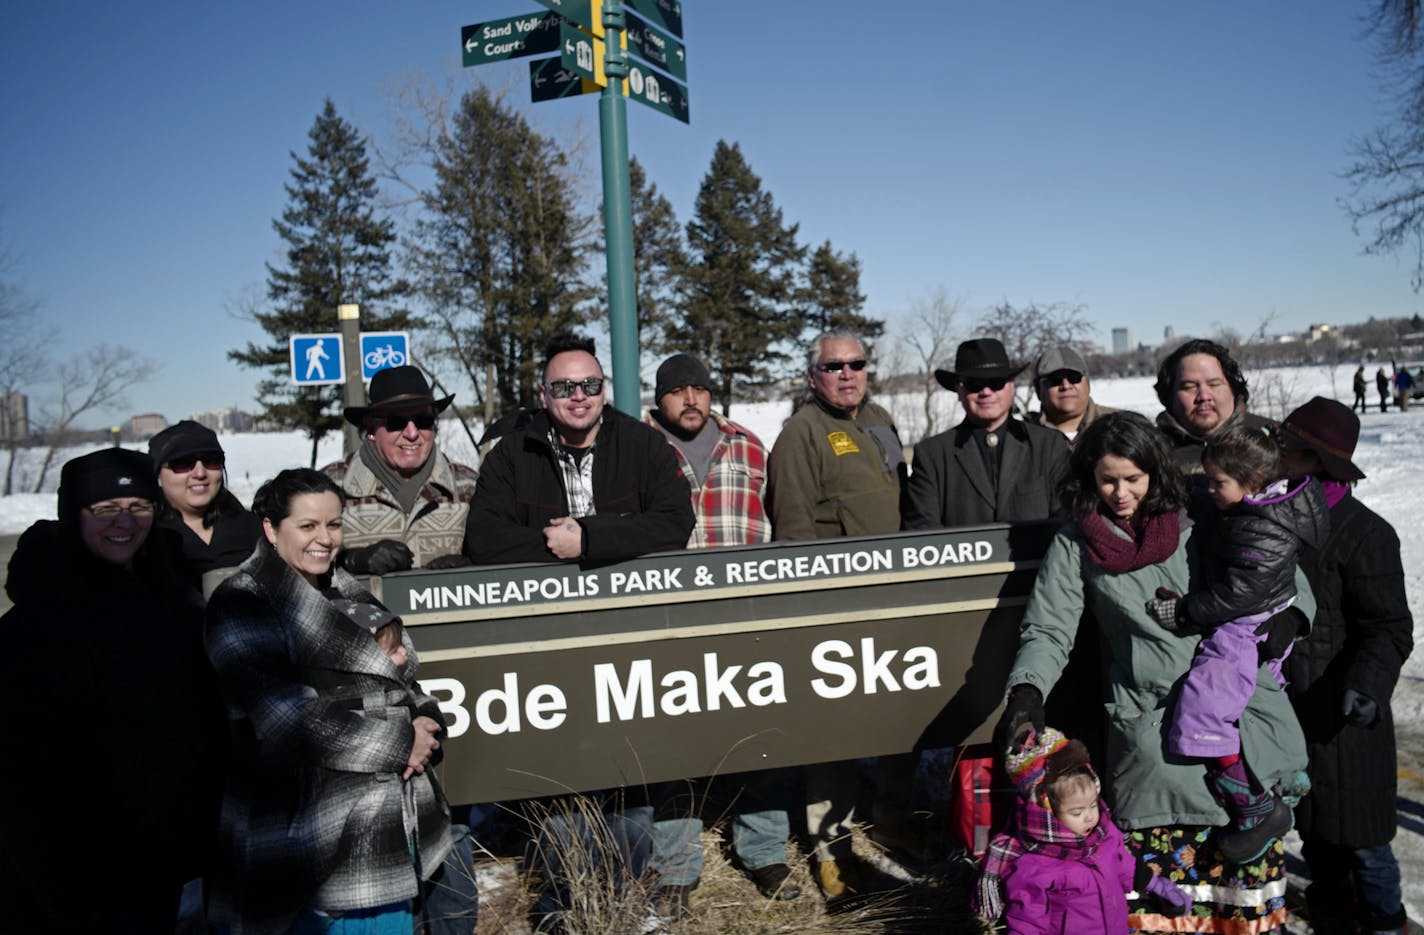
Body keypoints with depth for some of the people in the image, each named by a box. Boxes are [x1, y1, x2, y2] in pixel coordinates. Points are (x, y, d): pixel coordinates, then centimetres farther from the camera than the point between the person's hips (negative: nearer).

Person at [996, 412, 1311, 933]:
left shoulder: (1200, 524, 6)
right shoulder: (1074, 546, 6)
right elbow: (1048, 630, 3)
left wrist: (1286, 616, -7)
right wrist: (1026, 692, -13)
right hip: (1151, 728, -1)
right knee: (1157, 856, -2)